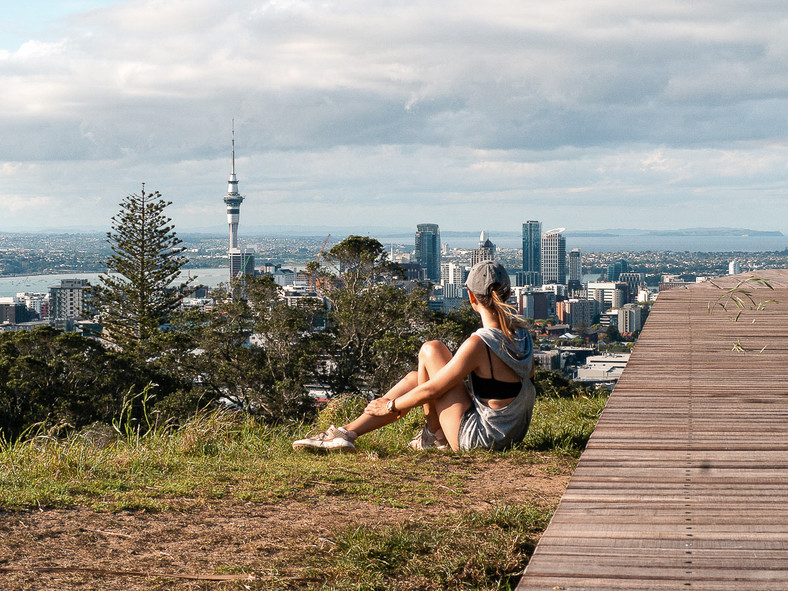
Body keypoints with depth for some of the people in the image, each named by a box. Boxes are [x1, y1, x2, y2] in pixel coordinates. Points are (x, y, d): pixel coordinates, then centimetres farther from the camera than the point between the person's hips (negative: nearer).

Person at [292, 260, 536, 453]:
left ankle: (435, 433, 11)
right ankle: (346, 432, 16)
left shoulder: (478, 344, -22)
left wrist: (391, 407, 0)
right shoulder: (522, 335, 0)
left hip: (480, 438, -8)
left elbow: (431, 390, -16)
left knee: (431, 350, -3)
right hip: (512, 434, 8)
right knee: (414, 378, 17)